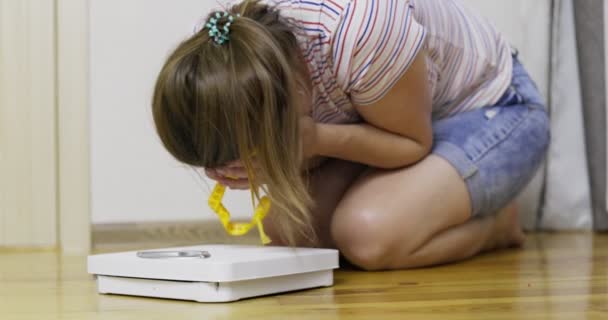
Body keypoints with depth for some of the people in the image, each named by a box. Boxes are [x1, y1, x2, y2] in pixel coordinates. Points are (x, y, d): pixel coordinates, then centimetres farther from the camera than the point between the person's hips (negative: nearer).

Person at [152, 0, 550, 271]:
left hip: (489, 110, -7)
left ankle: (497, 220, 0)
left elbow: (413, 143, -23)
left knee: (367, 234, -30)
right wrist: (259, 167, -29)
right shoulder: (247, 56, -19)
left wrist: (314, 140, -37)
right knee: (285, 226, -10)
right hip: (386, 118, 7)